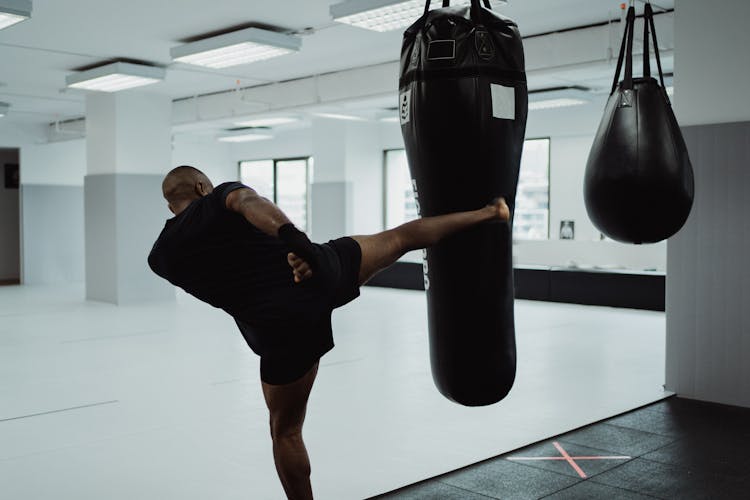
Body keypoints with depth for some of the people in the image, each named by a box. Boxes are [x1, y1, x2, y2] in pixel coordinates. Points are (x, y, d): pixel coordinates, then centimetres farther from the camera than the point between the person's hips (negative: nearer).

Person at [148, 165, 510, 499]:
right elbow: (251, 202, -19)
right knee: (399, 238, 24)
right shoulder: (221, 197, 6)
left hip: (283, 327, 0)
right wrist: (296, 239, -31)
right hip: (322, 271, 1)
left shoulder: (161, 257, 11)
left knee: (286, 430, 17)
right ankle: (487, 213, 39)